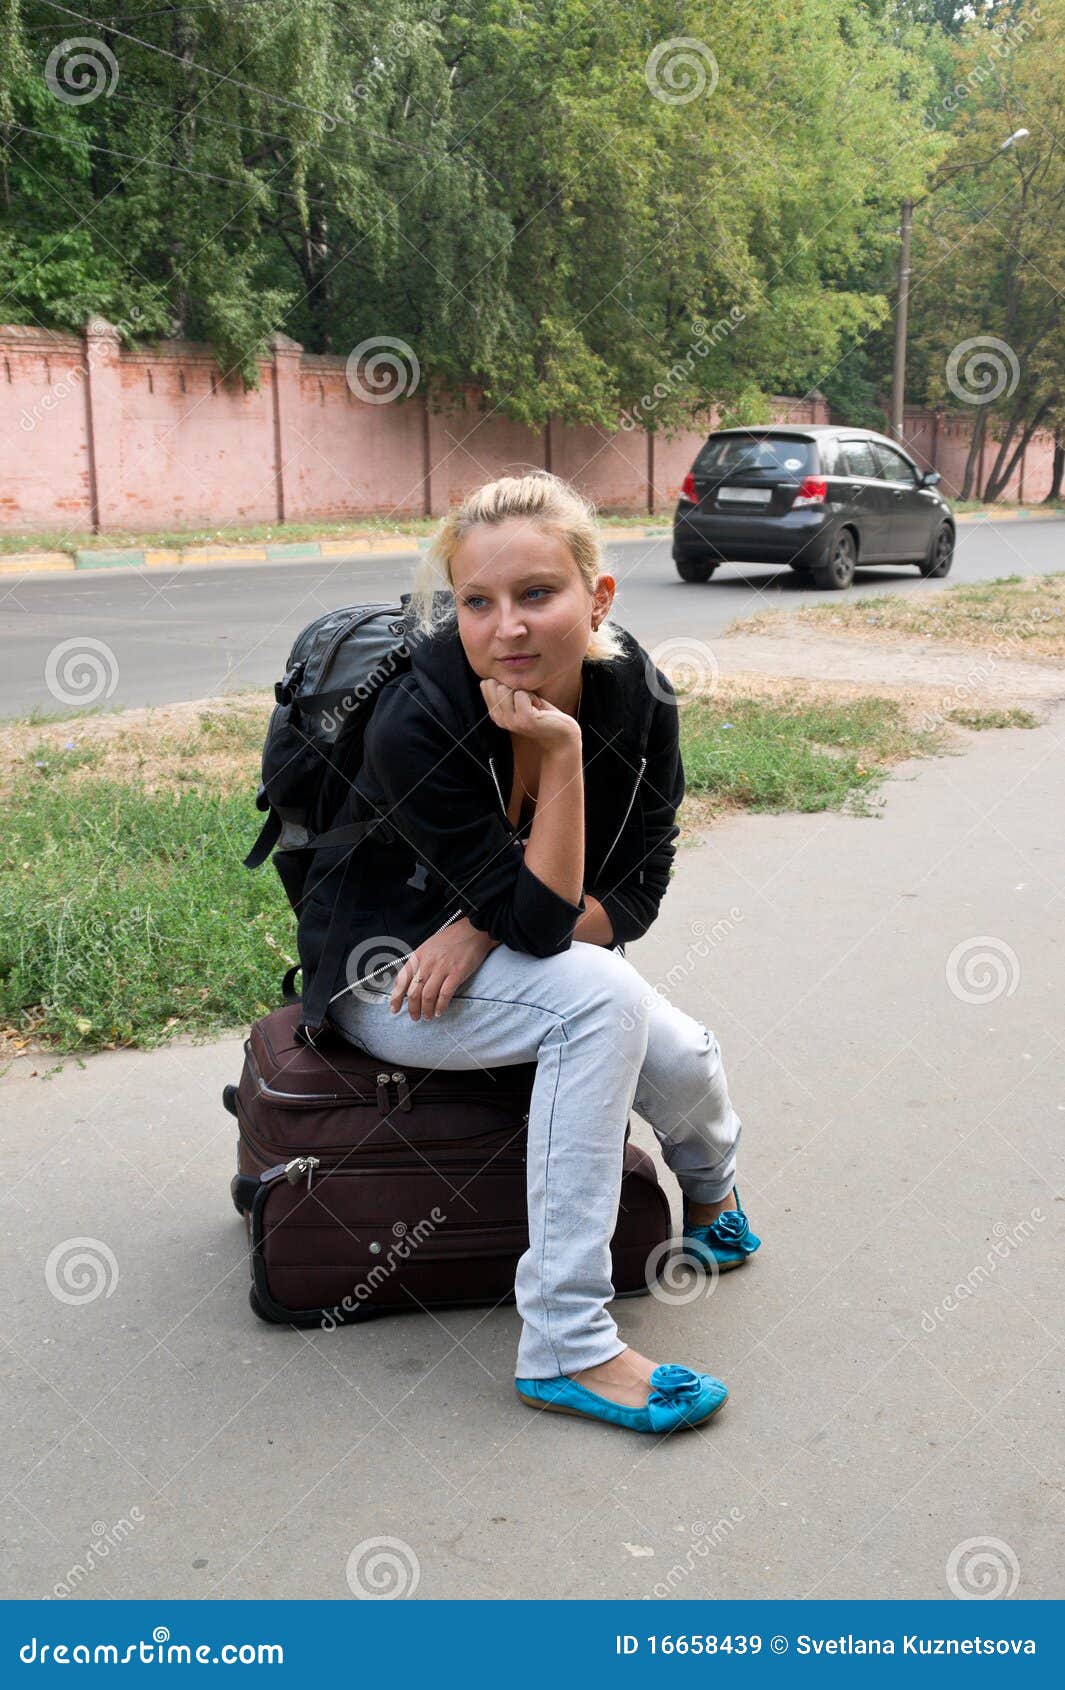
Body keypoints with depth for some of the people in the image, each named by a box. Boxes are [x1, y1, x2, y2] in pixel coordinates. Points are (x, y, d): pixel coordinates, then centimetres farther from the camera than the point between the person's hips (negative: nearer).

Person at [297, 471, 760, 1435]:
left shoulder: (639, 699, -15)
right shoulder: (415, 724, -30)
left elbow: (637, 894, -10)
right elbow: (538, 920, -29)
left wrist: (482, 933, -23)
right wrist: (559, 753, -37)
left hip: (506, 965, 5)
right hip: (382, 972, -5)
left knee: (682, 1061, -18)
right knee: (600, 994, -31)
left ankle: (713, 1193, 22)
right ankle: (566, 1348, -26)